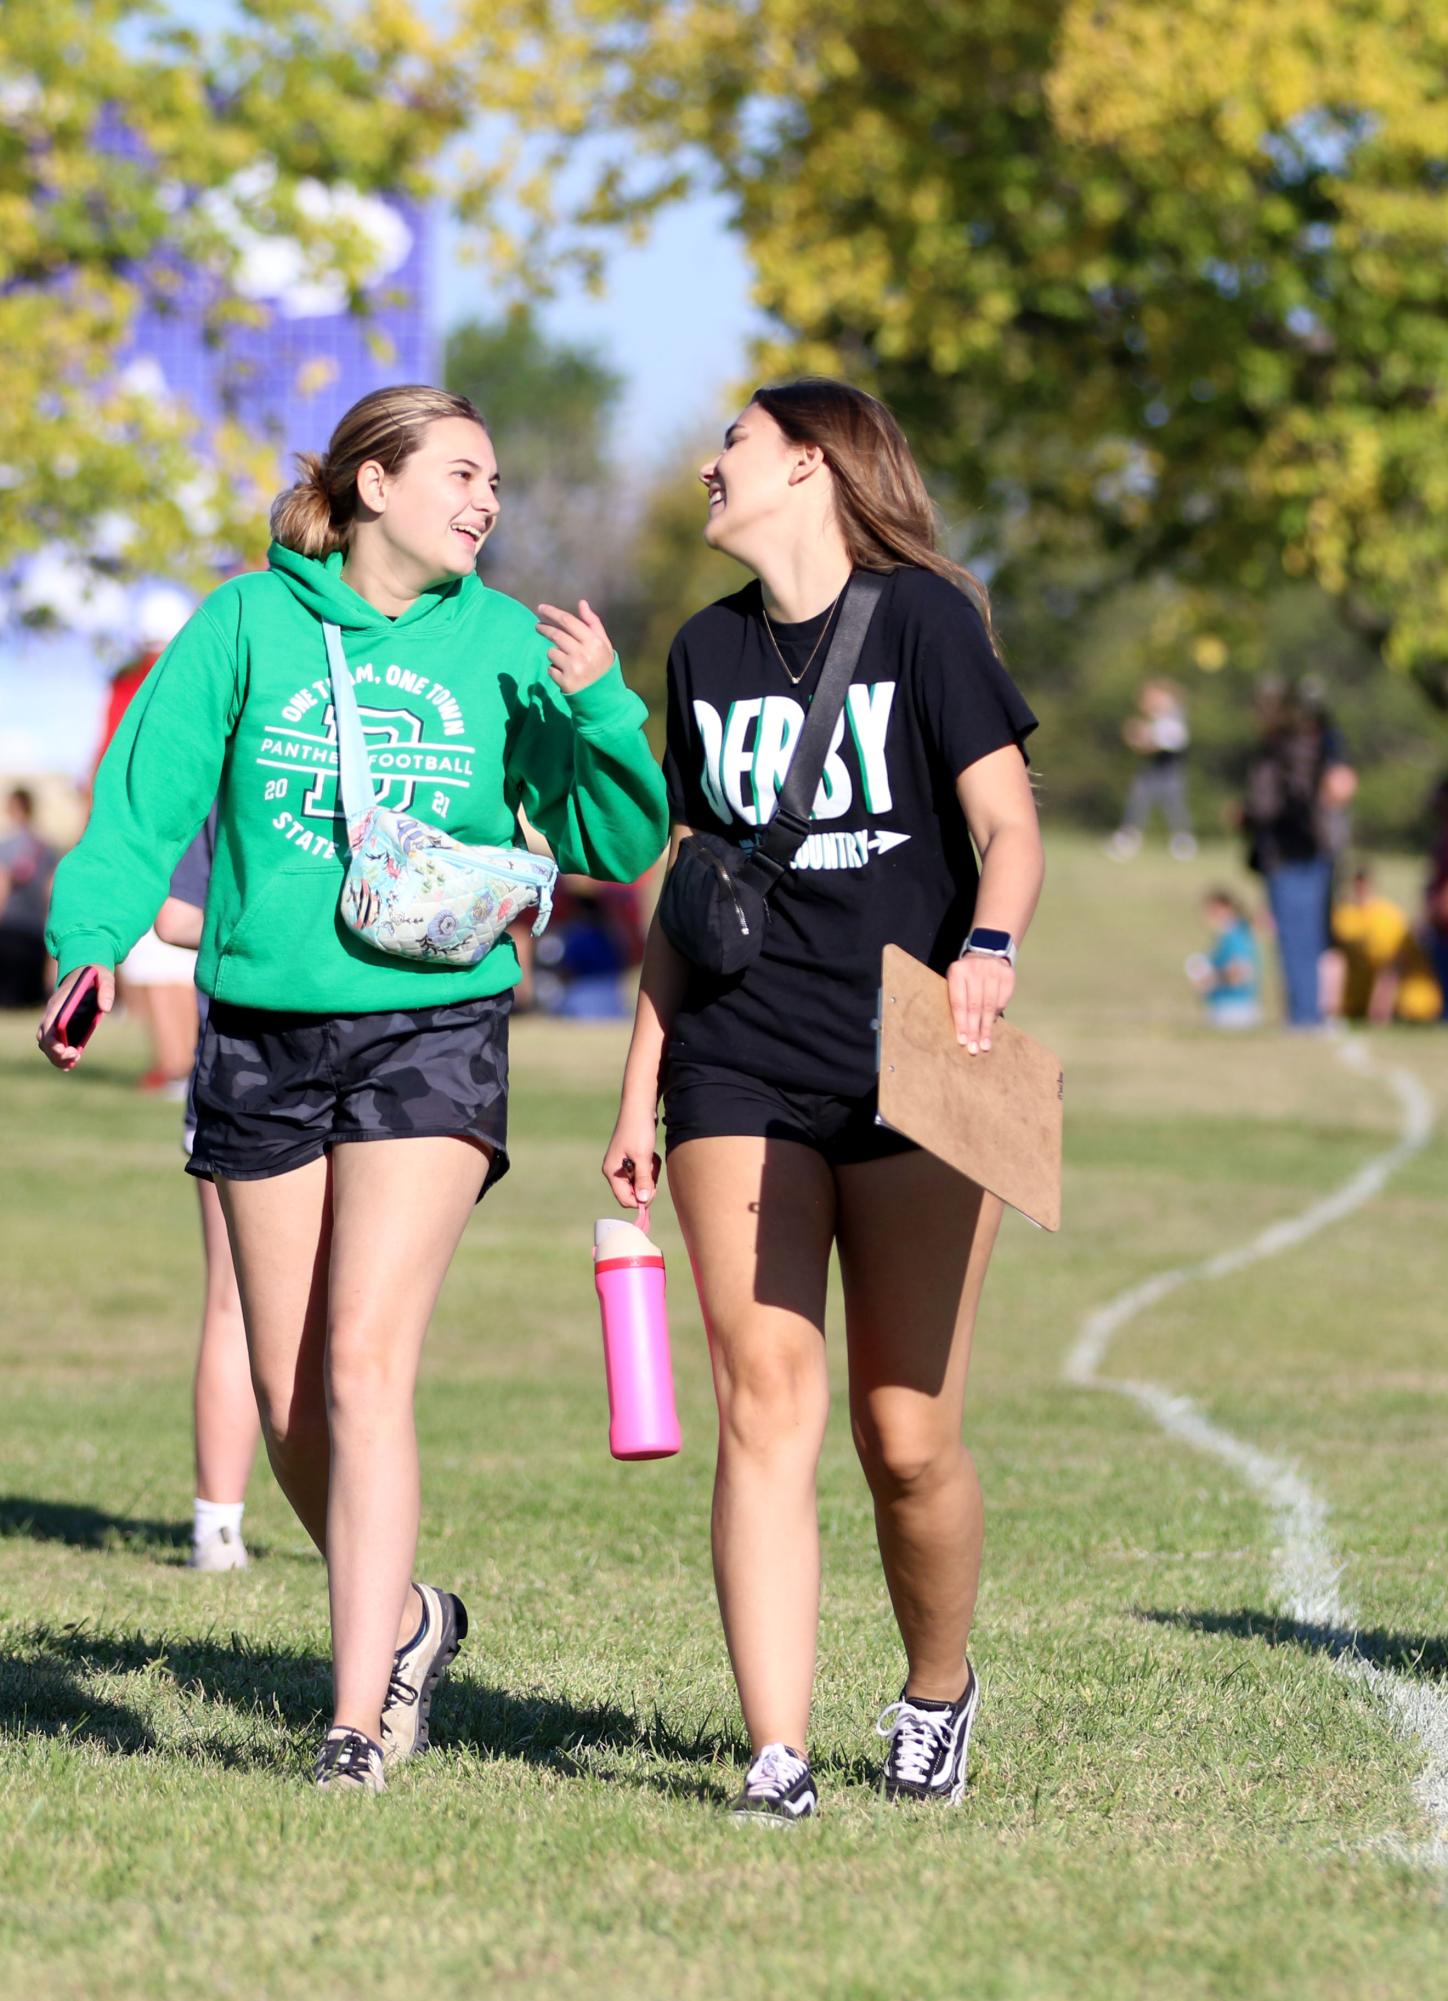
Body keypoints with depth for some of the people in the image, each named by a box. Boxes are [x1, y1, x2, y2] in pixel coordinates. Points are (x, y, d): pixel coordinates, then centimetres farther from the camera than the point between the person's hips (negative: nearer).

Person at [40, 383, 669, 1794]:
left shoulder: (505, 645, 4)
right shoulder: (248, 623, 3)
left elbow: (615, 849, 5)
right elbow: (143, 805, 1)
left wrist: (601, 710, -12)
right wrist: (91, 944, -15)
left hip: (432, 1033, -2)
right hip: (260, 1033, 2)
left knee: (365, 1365, -16)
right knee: (291, 1398, 7)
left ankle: (359, 1718, -16)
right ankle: (401, 1619, 33)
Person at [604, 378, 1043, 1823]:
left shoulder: (923, 619, -1)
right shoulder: (707, 651, 15)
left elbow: (1009, 826, -7)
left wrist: (988, 947, -28)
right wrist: (638, 1094, 16)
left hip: (912, 1068, -4)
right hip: (739, 1069, 4)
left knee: (907, 1433, -3)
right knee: (764, 1403, -9)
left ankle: (938, 1691, 23)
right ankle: (777, 1757, -11)